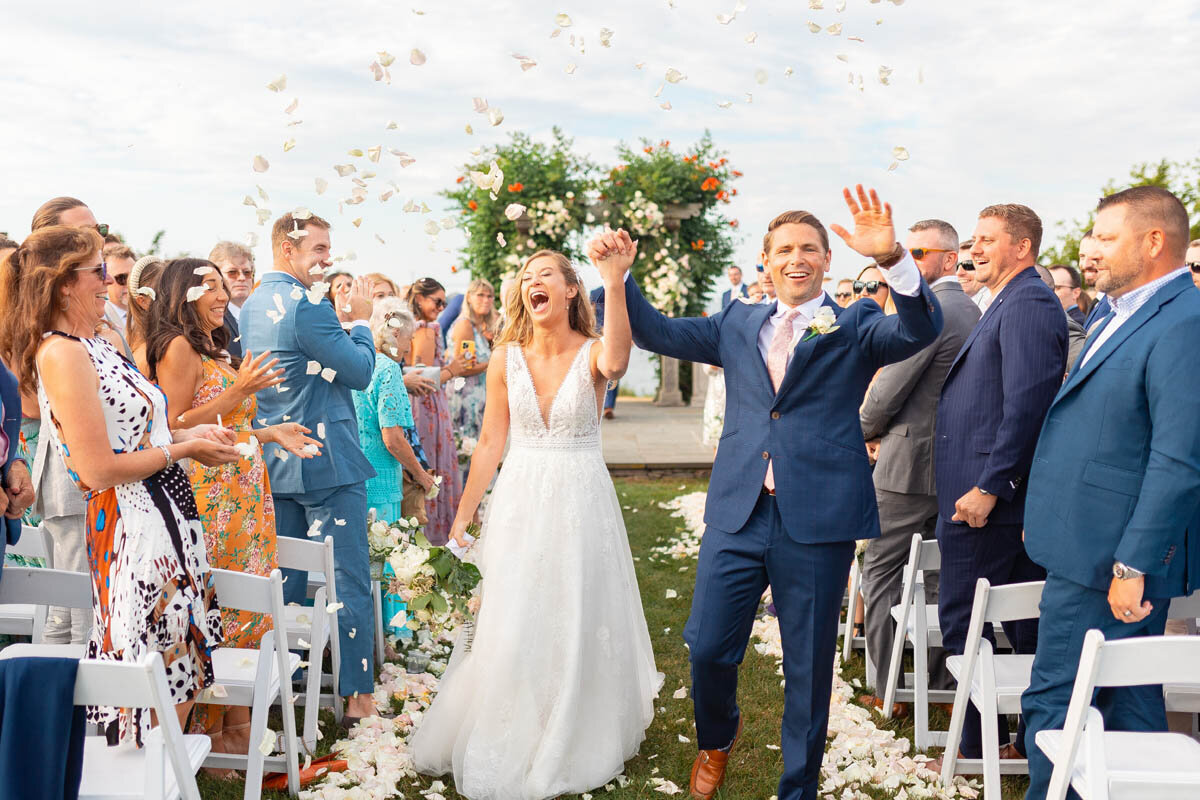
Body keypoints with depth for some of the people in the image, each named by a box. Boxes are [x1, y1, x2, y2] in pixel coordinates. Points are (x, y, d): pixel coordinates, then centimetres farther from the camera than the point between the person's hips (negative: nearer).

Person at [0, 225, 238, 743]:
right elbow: (100, 470, -20)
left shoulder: (92, 346, 13)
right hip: (136, 530, -10)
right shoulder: (62, 354, -16)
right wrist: (182, 448, -10)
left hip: (165, 520, 10)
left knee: (180, 676, 16)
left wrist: (190, 432, 9)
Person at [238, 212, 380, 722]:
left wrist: (337, 325, 18)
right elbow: (360, 372, -14)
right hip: (325, 460, -9)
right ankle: (358, 696, 2)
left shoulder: (250, 306, 12)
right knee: (347, 579, -3)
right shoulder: (306, 305, -17)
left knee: (285, 578, 16)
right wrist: (359, 321, 0)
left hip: (274, 462, 9)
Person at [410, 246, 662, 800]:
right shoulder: (506, 357, -1)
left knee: (577, 624, 9)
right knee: (510, 628, 9)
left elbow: (615, 363, -35)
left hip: (580, 503, -2)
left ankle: (576, 745, 33)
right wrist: (462, 516, 3)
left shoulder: (591, 353, -8)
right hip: (519, 502, 2)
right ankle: (508, 748, 32)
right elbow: (490, 442, 2)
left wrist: (614, 282, -42)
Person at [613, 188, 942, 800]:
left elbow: (921, 329, -14)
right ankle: (717, 738, 39)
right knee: (707, 648, 6)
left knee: (808, 667, 9)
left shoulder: (854, 325, 4)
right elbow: (659, 334, 13)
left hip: (817, 521, -2)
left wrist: (892, 258, -31)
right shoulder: (739, 325, 14)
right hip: (737, 515, 3)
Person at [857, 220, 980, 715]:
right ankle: (939, 682, 24)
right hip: (954, 464, 9)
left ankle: (888, 691, 6)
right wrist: (881, 428, 15)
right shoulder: (971, 310, 13)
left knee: (881, 573, 1)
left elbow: (887, 391, -18)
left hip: (911, 463, -9)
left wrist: (865, 430, 2)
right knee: (936, 575, 15)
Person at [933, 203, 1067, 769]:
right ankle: (1034, 741, 26)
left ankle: (979, 749, 10)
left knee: (963, 623, -1)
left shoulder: (1027, 303, -14)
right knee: (1023, 626, 16)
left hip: (987, 497, -10)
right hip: (996, 492, 10)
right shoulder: (1010, 303, 18)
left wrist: (987, 488, -23)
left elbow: (1027, 404, -23)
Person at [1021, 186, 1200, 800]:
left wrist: (1134, 564, -23)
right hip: (1091, 548, 10)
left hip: (1113, 559, -10)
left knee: (1053, 702, -4)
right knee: (1127, 702, 18)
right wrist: (1045, 516, 22)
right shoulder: (1122, 318, 15)